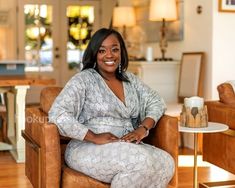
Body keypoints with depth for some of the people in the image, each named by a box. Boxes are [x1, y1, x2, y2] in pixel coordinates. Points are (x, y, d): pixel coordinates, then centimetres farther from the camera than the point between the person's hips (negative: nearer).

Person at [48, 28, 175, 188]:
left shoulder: (130, 79, 16)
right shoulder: (84, 79, -4)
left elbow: (156, 102, 15)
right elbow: (57, 115, -15)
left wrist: (143, 128, -5)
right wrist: (94, 137, -20)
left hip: (128, 148, 6)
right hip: (89, 149, -6)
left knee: (166, 163, -22)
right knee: (142, 162, -32)